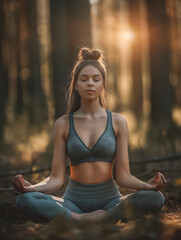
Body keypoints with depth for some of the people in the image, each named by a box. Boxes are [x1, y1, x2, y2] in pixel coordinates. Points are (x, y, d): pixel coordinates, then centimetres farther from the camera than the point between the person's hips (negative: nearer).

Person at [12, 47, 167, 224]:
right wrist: (30, 187, -20)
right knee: (24, 200, -29)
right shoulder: (63, 124, 4)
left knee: (155, 198, -29)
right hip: (74, 201, 0)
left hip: (109, 199, 1)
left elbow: (122, 175, 0)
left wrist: (148, 185, -21)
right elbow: (56, 178, 0)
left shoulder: (117, 122, 4)